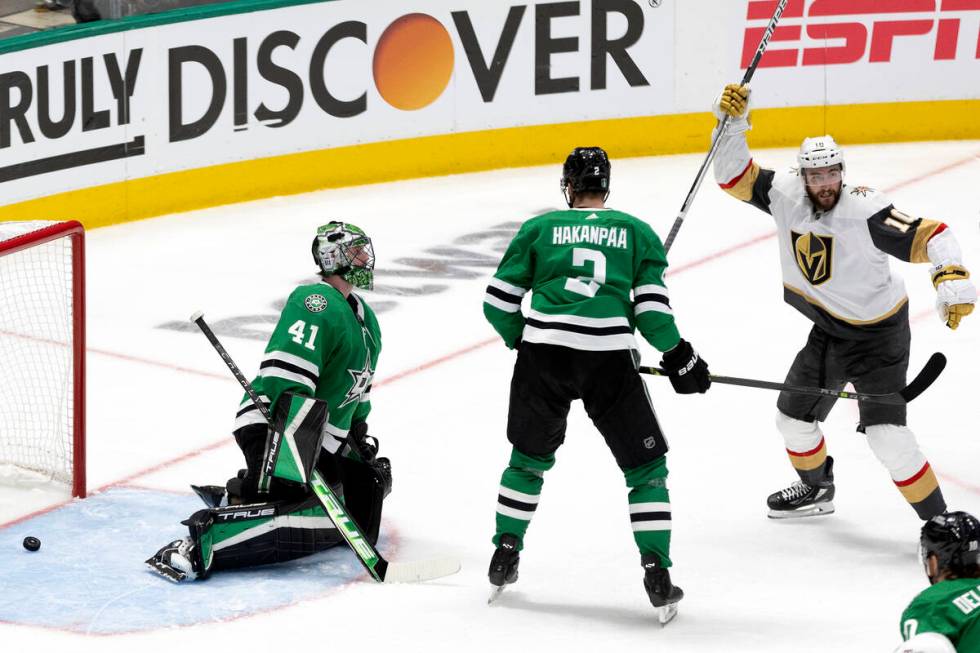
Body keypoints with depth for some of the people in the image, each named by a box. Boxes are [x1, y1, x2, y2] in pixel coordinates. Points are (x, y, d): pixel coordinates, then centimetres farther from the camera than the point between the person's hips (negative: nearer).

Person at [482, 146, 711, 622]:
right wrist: (678, 355, 18)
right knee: (646, 467, 10)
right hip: (608, 357, -1)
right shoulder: (637, 232, 14)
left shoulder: (540, 228, 15)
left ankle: (504, 559, 28)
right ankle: (657, 577, 2)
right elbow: (651, 308, 4)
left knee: (530, 457, 25)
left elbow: (498, 301, 12)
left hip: (542, 353, 2)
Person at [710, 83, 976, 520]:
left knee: (887, 435, -18)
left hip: (878, 333, -7)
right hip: (829, 331, 7)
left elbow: (930, 236, -29)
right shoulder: (785, 195, -10)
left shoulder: (865, 210, -27)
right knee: (793, 417, 18)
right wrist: (732, 123, -22)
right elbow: (734, 176, -6)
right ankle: (816, 489, 47)